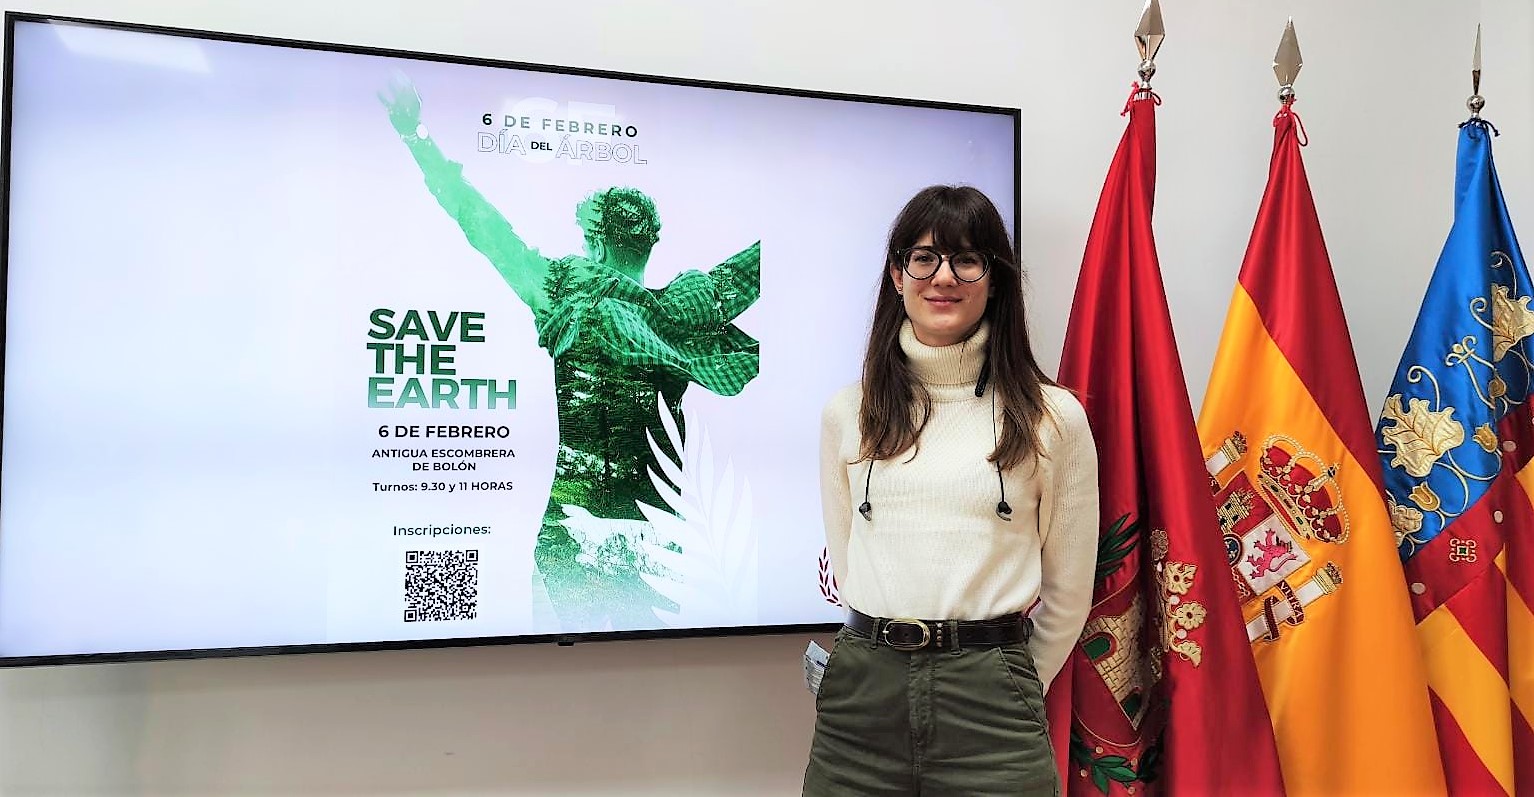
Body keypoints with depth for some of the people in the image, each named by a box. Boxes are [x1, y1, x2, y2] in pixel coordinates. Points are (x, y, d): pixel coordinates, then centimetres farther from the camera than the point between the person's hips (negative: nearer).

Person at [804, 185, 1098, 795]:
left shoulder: (1054, 418, -1)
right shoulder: (846, 414, 5)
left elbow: (1067, 592, 6)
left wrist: (1013, 689, 12)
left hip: (989, 697, -2)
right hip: (862, 685, 2)